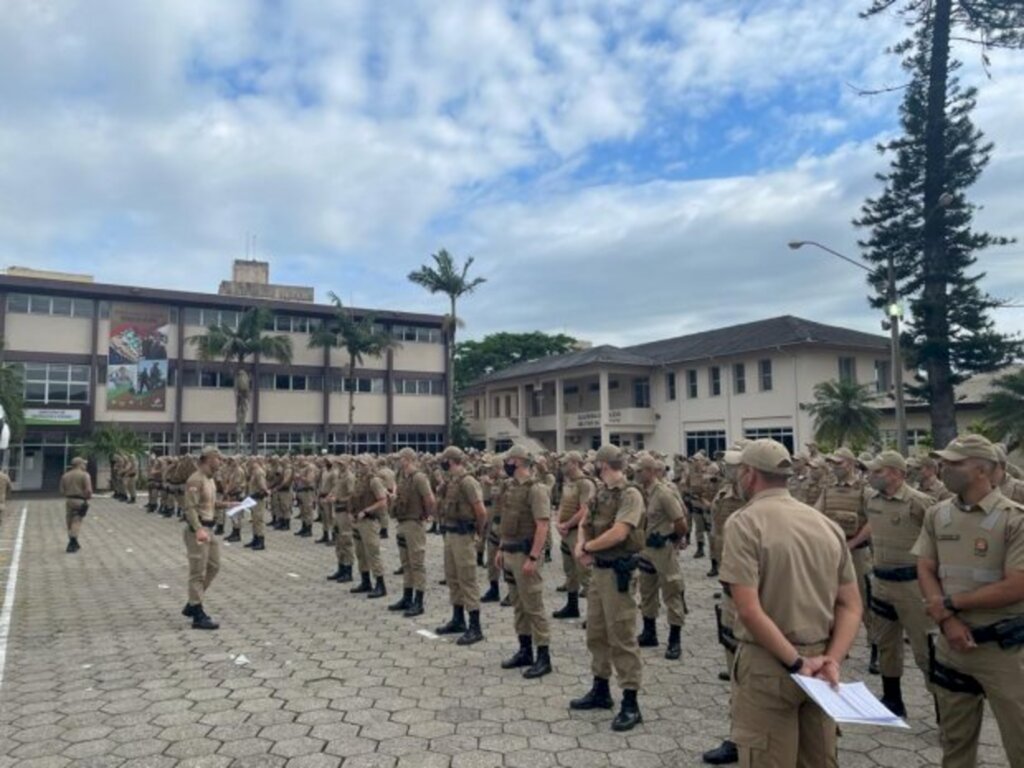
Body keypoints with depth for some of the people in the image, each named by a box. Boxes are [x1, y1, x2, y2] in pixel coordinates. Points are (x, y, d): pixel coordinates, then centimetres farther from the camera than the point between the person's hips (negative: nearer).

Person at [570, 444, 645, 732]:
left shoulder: (630, 494, -15)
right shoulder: (601, 494, 12)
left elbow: (619, 533, -24)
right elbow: (586, 525, 18)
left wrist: (587, 547, -12)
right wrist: (581, 545, -3)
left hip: (619, 572, -9)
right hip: (598, 569, 9)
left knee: (622, 636, -3)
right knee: (596, 633, 17)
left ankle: (631, 704, 6)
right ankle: (600, 690, 32)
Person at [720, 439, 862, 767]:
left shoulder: (744, 522, -14)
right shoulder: (827, 524, 6)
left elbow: (749, 610, -22)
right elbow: (851, 605, 5)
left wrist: (796, 663, -16)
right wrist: (832, 659, -5)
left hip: (768, 665, -6)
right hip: (818, 659, 7)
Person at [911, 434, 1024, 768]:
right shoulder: (936, 515, 2)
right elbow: (925, 571, 3)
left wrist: (950, 603, -12)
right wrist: (946, 620, -12)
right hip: (951, 643, 5)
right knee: (954, 738, 17)